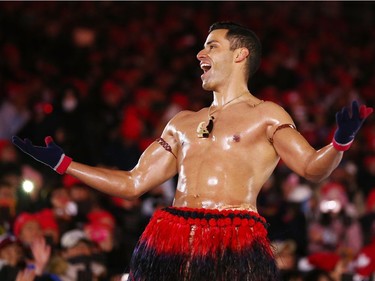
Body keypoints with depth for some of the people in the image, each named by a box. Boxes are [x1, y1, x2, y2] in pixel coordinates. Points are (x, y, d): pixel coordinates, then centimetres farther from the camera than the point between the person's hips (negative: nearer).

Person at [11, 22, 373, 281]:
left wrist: (340, 142, -22)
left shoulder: (265, 116, 10)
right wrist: (61, 163, 23)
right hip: (170, 239, 5)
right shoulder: (182, 123, 23)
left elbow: (312, 166, 0)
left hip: (236, 247, -5)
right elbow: (133, 183, 24)